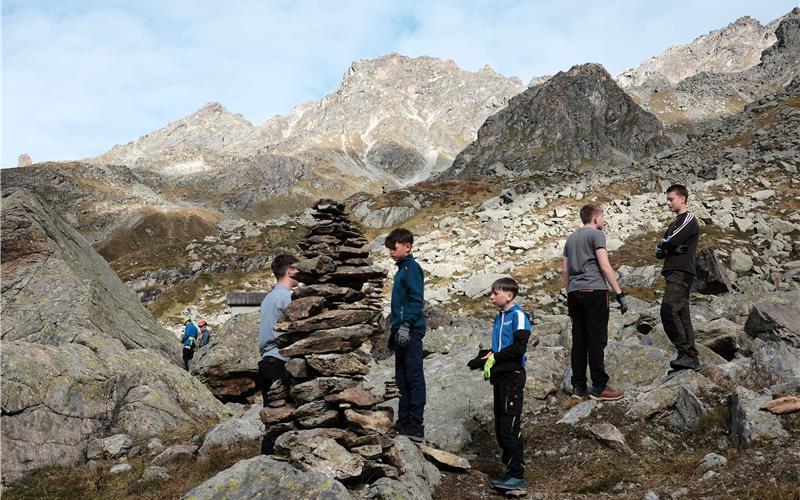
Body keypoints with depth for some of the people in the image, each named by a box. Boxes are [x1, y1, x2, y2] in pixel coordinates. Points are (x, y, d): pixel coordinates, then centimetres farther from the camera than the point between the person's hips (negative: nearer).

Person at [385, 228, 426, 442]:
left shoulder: (411, 267, -7)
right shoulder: (401, 269, 20)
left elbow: (416, 299, -17)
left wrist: (405, 325, -23)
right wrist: (393, 328, 24)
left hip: (411, 330, -10)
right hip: (401, 330, 10)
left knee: (414, 376, -9)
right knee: (402, 377, 12)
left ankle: (417, 424, -9)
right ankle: (404, 421, 19)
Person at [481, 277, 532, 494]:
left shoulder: (518, 315, -9)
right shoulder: (499, 317, 17)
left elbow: (519, 347, -18)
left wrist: (495, 357, -14)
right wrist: (487, 358, 4)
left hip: (513, 375, -9)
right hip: (499, 376, 9)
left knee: (510, 427, -9)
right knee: (500, 426, 11)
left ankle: (517, 476, -2)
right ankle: (511, 470, 19)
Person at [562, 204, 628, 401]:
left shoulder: (571, 238, 21)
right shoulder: (596, 234, -1)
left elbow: (565, 270, 20)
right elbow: (605, 267, -10)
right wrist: (620, 294, -10)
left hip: (574, 293, 7)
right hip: (594, 291, -7)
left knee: (579, 340, 7)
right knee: (597, 340, -5)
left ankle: (578, 387, 8)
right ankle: (599, 387, -3)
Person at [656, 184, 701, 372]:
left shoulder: (689, 219, -2)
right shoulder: (674, 224, 26)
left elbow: (670, 242, -15)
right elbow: (658, 251, 17)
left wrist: (663, 246, 7)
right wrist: (672, 249, -3)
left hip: (681, 272, -9)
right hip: (674, 273, 9)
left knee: (668, 311, -22)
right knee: (682, 315, 5)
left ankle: (686, 353, -22)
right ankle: (691, 358, 5)